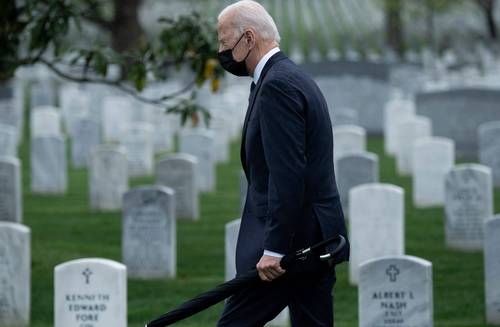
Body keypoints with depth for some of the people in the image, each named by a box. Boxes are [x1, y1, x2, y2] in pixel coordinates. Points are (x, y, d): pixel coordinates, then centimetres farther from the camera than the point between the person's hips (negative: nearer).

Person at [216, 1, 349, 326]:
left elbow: (287, 175, -22)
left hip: (290, 240, -10)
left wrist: (273, 249, -23)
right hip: (318, 238, 10)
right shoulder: (294, 77, 18)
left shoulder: (277, 85, -15)